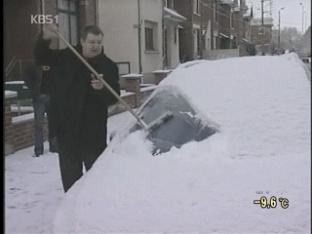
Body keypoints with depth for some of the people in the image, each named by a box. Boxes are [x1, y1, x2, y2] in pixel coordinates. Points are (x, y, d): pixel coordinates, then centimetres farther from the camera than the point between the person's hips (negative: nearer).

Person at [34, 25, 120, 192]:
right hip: (66, 126, 3)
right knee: (70, 171, 11)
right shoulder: (67, 57, 4)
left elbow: (114, 97, -6)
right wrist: (45, 39, -7)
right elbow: (40, 56, 12)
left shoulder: (109, 66, -2)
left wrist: (102, 89, -28)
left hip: (94, 130, -2)